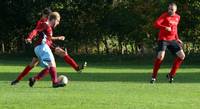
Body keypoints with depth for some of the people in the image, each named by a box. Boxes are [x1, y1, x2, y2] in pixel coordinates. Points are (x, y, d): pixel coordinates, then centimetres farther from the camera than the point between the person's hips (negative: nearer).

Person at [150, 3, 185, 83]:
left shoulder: (177, 17, 10)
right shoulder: (164, 16, -10)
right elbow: (156, 24, -24)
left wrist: (177, 39, 18)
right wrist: (165, 28, -39)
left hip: (172, 40, 7)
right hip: (163, 39, -7)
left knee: (182, 56, -1)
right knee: (160, 56, -23)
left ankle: (171, 75, 11)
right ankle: (154, 77, -6)